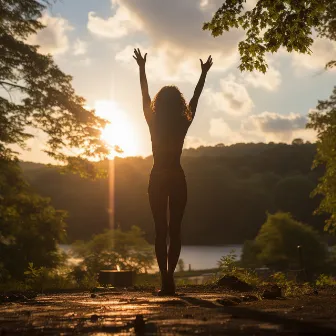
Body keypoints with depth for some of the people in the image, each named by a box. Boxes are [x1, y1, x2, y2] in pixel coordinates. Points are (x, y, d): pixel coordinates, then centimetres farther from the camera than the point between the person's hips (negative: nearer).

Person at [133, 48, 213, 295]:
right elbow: (195, 99, 8)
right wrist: (204, 74, 19)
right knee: (175, 230, 4)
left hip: (158, 179, 0)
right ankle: (169, 277, -3)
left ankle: (166, 278, -8)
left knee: (161, 231, 0)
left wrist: (142, 69, 17)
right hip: (177, 179, 0)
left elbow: (145, 97, 7)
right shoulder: (183, 125, -3)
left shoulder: (154, 124, -4)